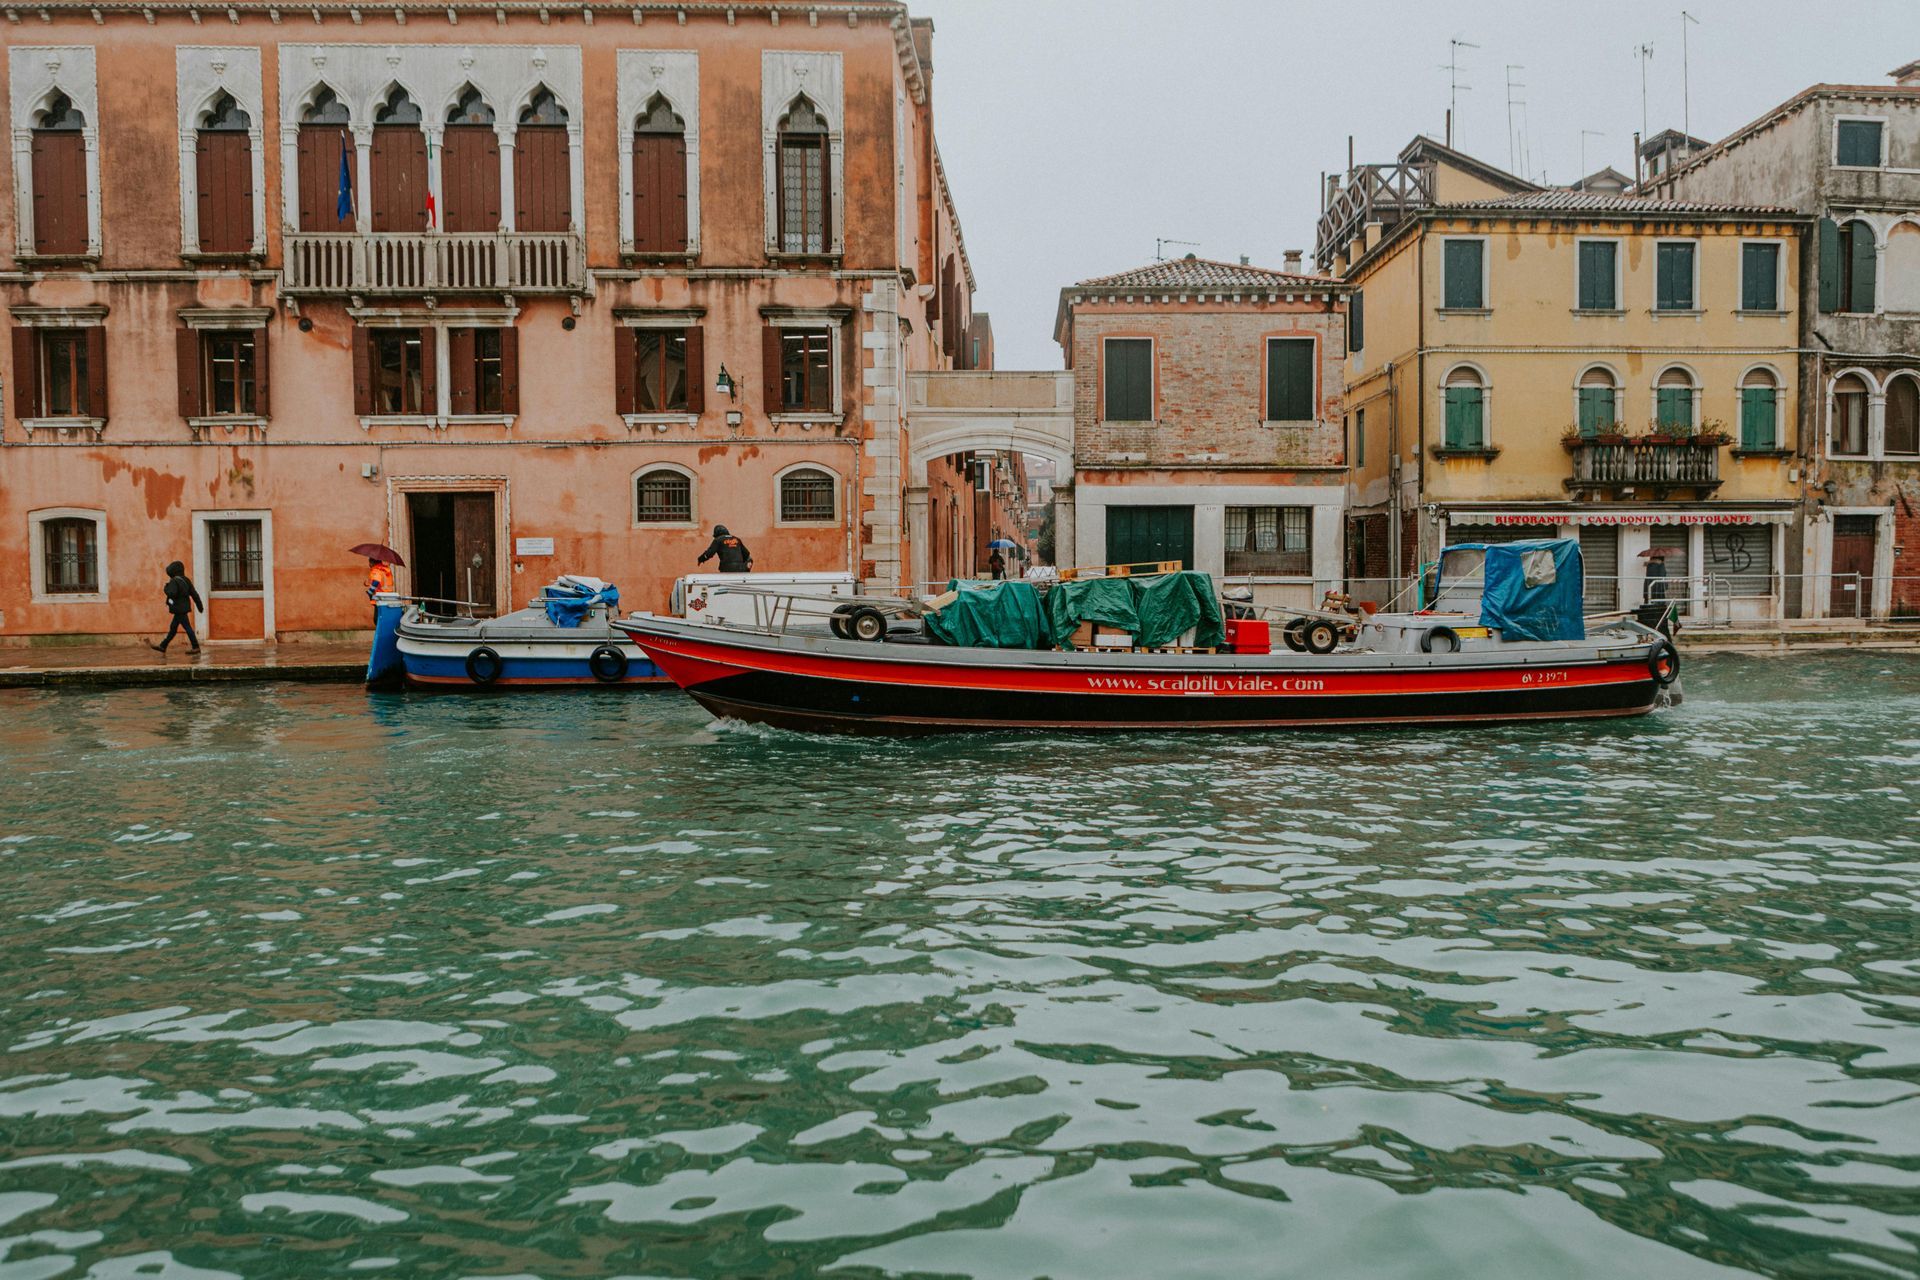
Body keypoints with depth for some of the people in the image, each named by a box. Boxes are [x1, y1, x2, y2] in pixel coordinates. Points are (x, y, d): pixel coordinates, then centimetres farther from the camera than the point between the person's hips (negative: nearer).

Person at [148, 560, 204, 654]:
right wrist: (200, 606, 10)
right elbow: (194, 594, 8)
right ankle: (162, 646, 24)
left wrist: (167, 586, -9)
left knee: (187, 627, -6)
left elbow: (172, 593, -28)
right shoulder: (186, 580, 8)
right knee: (173, 628, 15)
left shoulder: (174, 581, -15)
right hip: (184, 607, 9)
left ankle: (196, 647, -5)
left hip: (179, 608, -9)